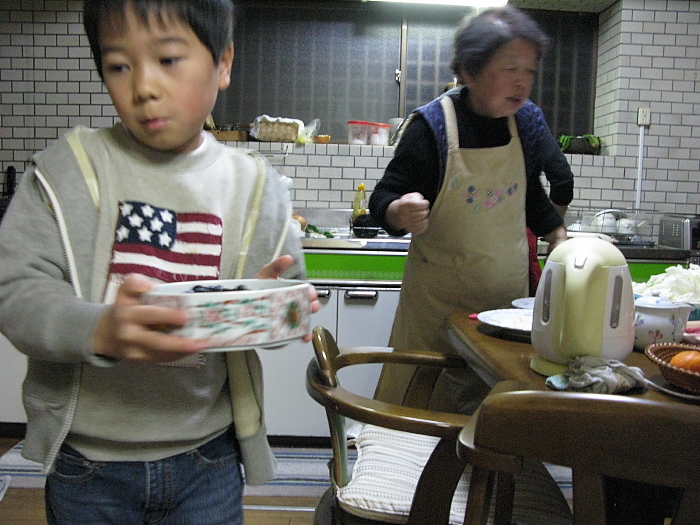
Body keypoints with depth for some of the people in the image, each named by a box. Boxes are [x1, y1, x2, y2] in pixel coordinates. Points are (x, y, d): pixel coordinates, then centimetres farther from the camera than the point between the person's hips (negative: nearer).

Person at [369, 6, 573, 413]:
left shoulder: (528, 120, 0)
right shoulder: (432, 124, -14)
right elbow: (384, 199, -11)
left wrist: (557, 234, 10)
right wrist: (399, 214, -32)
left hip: (509, 289, 4)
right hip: (439, 295, -4)